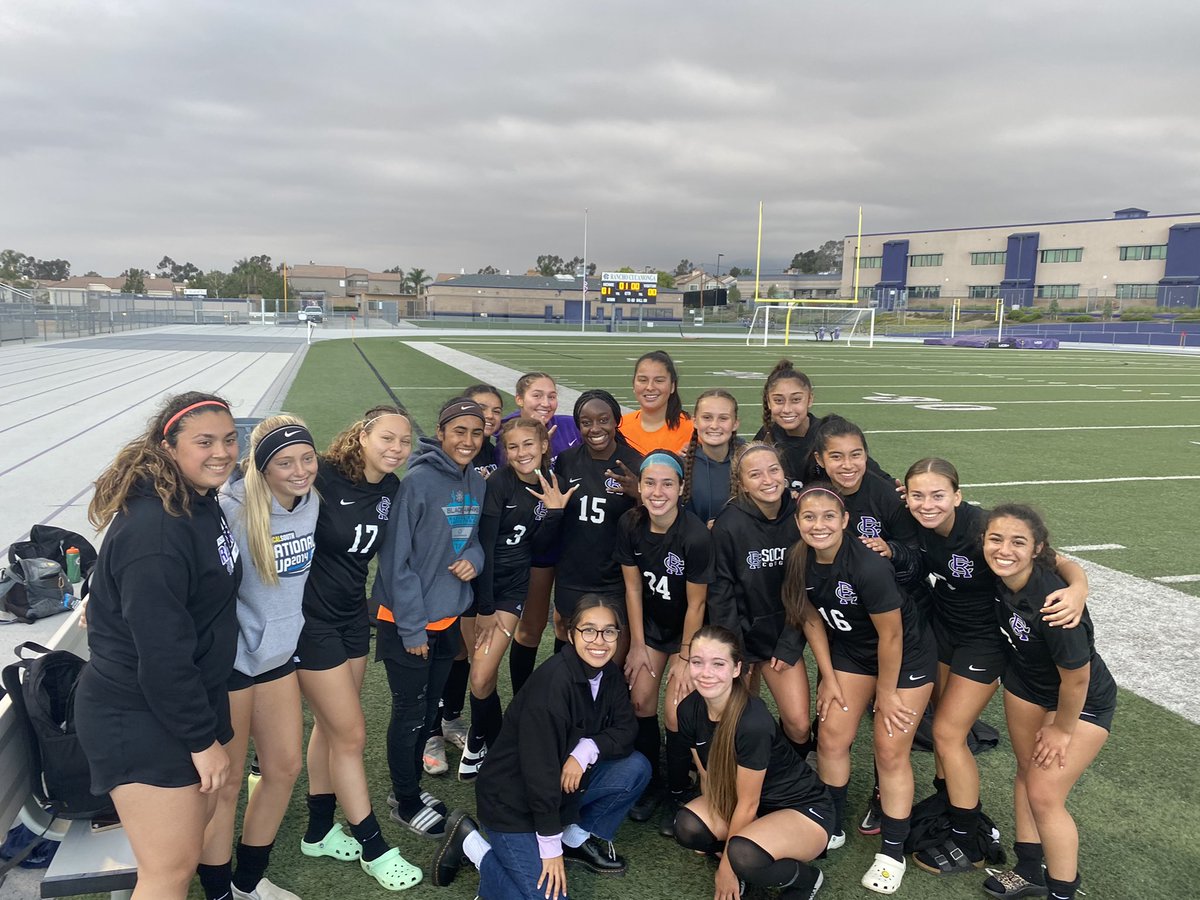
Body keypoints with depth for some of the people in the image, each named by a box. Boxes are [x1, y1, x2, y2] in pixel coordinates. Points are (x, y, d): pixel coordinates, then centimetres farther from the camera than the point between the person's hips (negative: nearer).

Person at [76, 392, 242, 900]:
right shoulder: (156, 529, -26)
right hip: (138, 719, -10)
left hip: (192, 697, 10)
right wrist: (204, 739, -18)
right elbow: (161, 652, -26)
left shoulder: (202, 504, 5)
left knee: (199, 818, 22)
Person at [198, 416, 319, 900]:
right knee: (225, 784, 8)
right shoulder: (231, 510, -24)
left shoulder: (311, 502, -2)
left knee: (285, 768, 16)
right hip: (228, 660, -7)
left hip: (278, 653, 7)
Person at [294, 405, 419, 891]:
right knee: (351, 735, 1)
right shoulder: (323, 478, -22)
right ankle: (373, 847, 18)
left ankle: (319, 831, 36)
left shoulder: (391, 488, -1)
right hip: (313, 620, -7)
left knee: (330, 726, 18)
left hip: (353, 616, 7)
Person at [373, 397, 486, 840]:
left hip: (449, 617, 6)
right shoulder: (418, 481, -20)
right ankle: (405, 802, 28)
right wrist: (412, 627, -17)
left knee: (428, 708, 19)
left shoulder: (476, 482, 0)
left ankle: (410, 785, 39)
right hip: (407, 624, -6)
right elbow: (397, 559, -18)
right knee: (410, 712, 8)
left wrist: (473, 558, -10)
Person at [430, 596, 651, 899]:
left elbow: (625, 730, -1)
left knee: (636, 767, -8)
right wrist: (550, 847, -21)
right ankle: (470, 843, 5)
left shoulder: (609, 674, -5)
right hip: (513, 798, -7)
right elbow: (539, 765, -27)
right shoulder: (553, 681, -29)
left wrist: (587, 750, -22)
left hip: (563, 784, 7)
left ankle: (577, 839, 11)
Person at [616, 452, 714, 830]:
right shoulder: (631, 524, -16)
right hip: (651, 622, 4)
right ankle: (650, 782, 25)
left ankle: (677, 794, 17)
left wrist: (684, 658, -11)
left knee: (675, 712, -7)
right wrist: (637, 645, -2)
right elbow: (633, 587, -6)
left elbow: (696, 604, -20)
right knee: (640, 700, 3)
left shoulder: (696, 536, -30)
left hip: (688, 629, -4)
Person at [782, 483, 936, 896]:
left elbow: (891, 636, -23)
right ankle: (832, 827, 26)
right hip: (850, 651, 5)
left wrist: (886, 694, -12)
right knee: (831, 739, 4)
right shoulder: (800, 561, -16)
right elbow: (812, 619, -1)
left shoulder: (868, 566, -34)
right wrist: (829, 677, 1)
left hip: (905, 656, -5)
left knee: (890, 750, -2)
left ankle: (892, 852, 16)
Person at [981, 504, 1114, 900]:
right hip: (1025, 684, 6)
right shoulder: (999, 576, -22)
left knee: (1044, 795, -5)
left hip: (1083, 700, -6)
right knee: (1027, 771, 17)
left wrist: (1061, 729, -10)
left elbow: (1076, 678, -25)